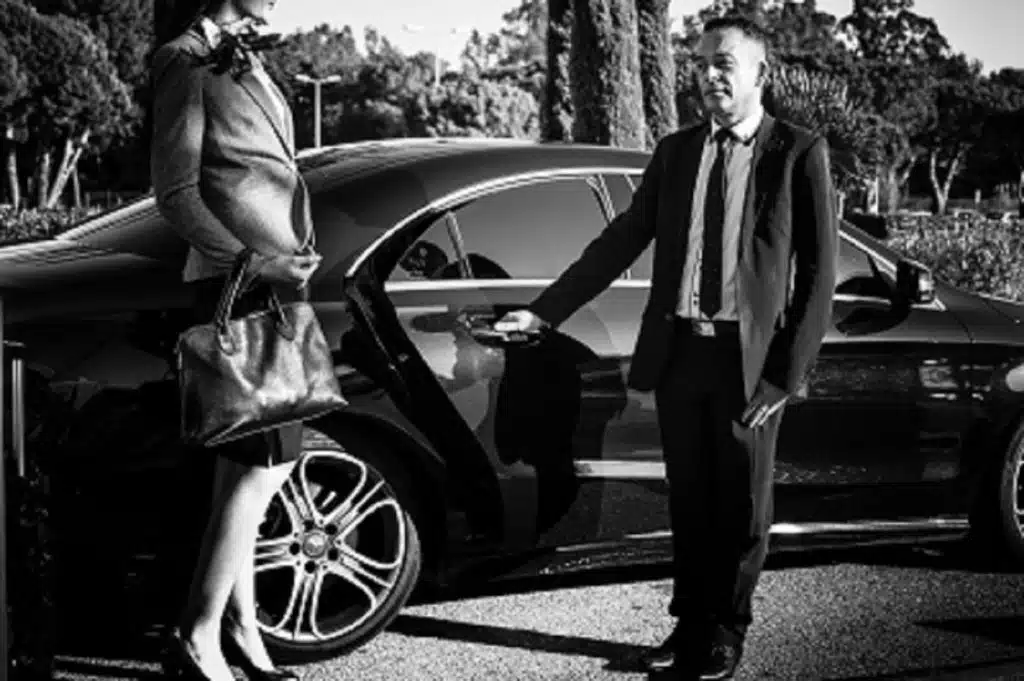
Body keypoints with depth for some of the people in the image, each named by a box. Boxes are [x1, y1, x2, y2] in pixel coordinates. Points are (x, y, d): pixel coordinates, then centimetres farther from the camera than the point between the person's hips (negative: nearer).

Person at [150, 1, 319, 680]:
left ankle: (240, 626, 18)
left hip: (275, 276, 9)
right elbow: (176, 192, -13)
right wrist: (257, 263, -19)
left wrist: (294, 256, 10)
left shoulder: (244, 60, 18)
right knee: (262, 461, -10)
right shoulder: (190, 64, -9)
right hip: (238, 285, -9)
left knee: (248, 465, 11)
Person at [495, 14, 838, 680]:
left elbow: (819, 273, -5)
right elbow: (620, 242, 13)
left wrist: (787, 374, -10)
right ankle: (689, 624, 24)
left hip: (750, 358, -3)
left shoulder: (799, 153, -3)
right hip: (678, 350, 4)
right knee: (688, 500, 12)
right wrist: (544, 311, 7)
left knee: (741, 504, 7)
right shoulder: (676, 152, 10)